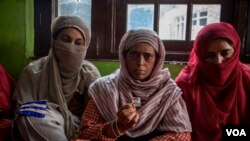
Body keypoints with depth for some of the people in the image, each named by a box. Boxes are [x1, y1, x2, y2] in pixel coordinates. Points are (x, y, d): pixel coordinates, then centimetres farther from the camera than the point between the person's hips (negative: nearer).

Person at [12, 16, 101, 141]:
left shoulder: (90, 73, -6)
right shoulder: (33, 72, -10)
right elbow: (22, 113, -8)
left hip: (77, 127, 0)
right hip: (43, 128, 1)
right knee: (29, 116, -32)